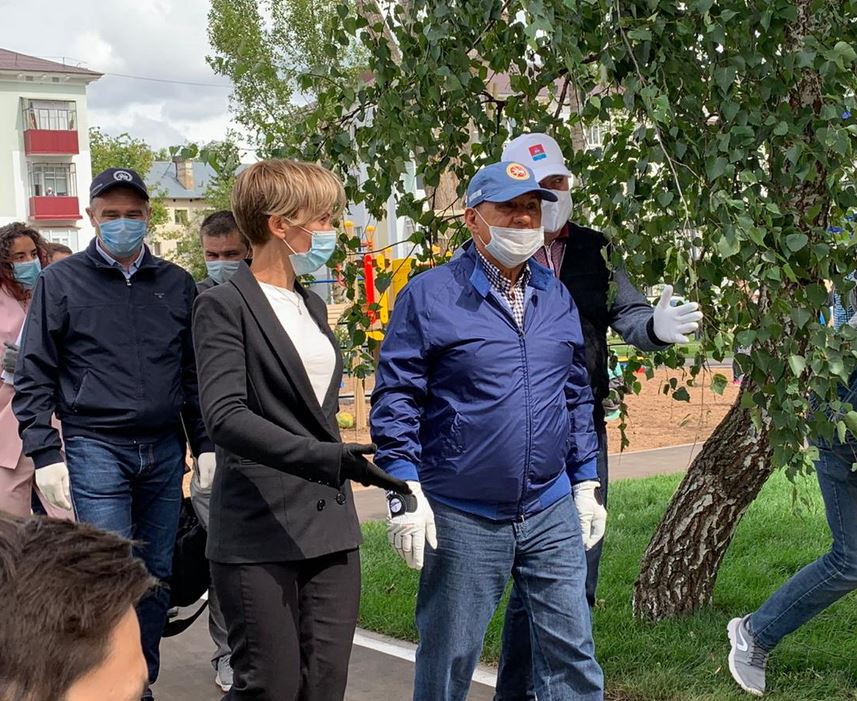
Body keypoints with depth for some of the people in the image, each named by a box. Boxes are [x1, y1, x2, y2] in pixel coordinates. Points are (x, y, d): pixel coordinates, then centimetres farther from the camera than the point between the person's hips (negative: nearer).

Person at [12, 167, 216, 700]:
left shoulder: (176, 284, 10)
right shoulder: (61, 282, 2)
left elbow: (195, 372, 14)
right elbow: (34, 376, 0)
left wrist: (206, 445, 8)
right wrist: (45, 454, -8)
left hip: (165, 451, 4)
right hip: (95, 449, -3)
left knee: (157, 577, 9)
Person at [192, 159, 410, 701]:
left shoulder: (312, 305, 16)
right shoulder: (224, 306, -8)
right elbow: (226, 417, -20)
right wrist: (330, 460, -30)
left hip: (330, 528, 7)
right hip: (261, 533, -7)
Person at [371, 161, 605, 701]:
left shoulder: (557, 298, 10)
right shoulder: (429, 296, -6)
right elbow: (396, 399, -8)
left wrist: (586, 481, 15)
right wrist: (405, 493, -13)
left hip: (551, 514, 4)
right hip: (462, 520, -4)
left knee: (572, 649, 8)